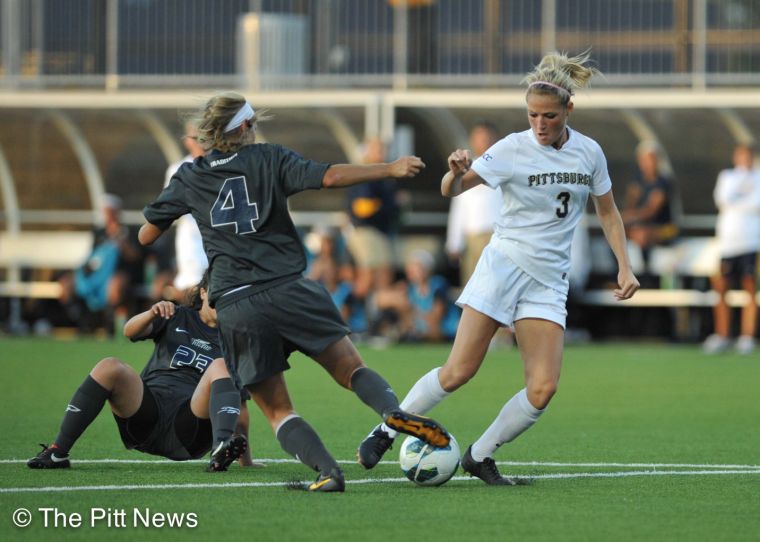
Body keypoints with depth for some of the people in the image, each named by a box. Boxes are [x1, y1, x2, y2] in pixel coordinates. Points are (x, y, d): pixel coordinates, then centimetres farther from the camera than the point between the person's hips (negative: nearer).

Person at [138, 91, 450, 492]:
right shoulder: (267, 159, 6)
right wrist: (390, 169, 0)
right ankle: (392, 412, -24)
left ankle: (326, 470, -17)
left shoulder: (188, 179, 12)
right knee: (351, 369, 7)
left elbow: (146, 236, 19)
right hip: (288, 290, -1)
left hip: (234, 307, 1)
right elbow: (329, 176, -7)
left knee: (276, 410, 6)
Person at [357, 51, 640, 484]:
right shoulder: (513, 150, -9)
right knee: (459, 372, -9)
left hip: (549, 281, 3)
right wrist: (457, 173, -31)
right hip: (503, 266, -3)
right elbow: (451, 191, -8)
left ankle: (480, 456, 6)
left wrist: (625, 267, 7)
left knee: (543, 388, -11)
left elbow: (608, 212, 16)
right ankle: (385, 433, 8)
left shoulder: (589, 153, 1)